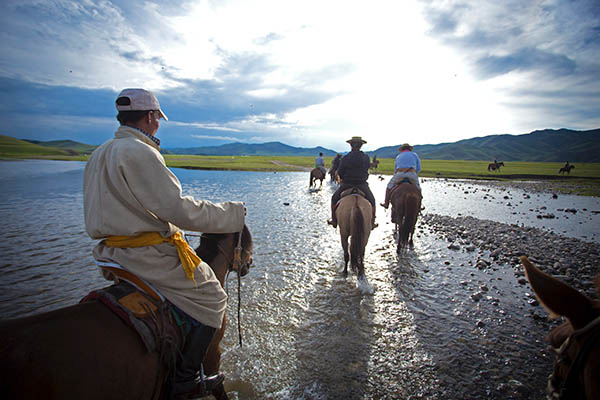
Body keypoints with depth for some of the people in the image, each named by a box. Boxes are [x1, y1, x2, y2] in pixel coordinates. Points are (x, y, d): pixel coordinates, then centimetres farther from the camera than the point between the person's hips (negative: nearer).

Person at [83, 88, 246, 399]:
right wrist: (232, 213, -15)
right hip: (148, 255, -10)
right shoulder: (139, 152, -19)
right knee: (212, 299, 2)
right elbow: (178, 209, -24)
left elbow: (115, 207, 18)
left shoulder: (97, 156, 14)